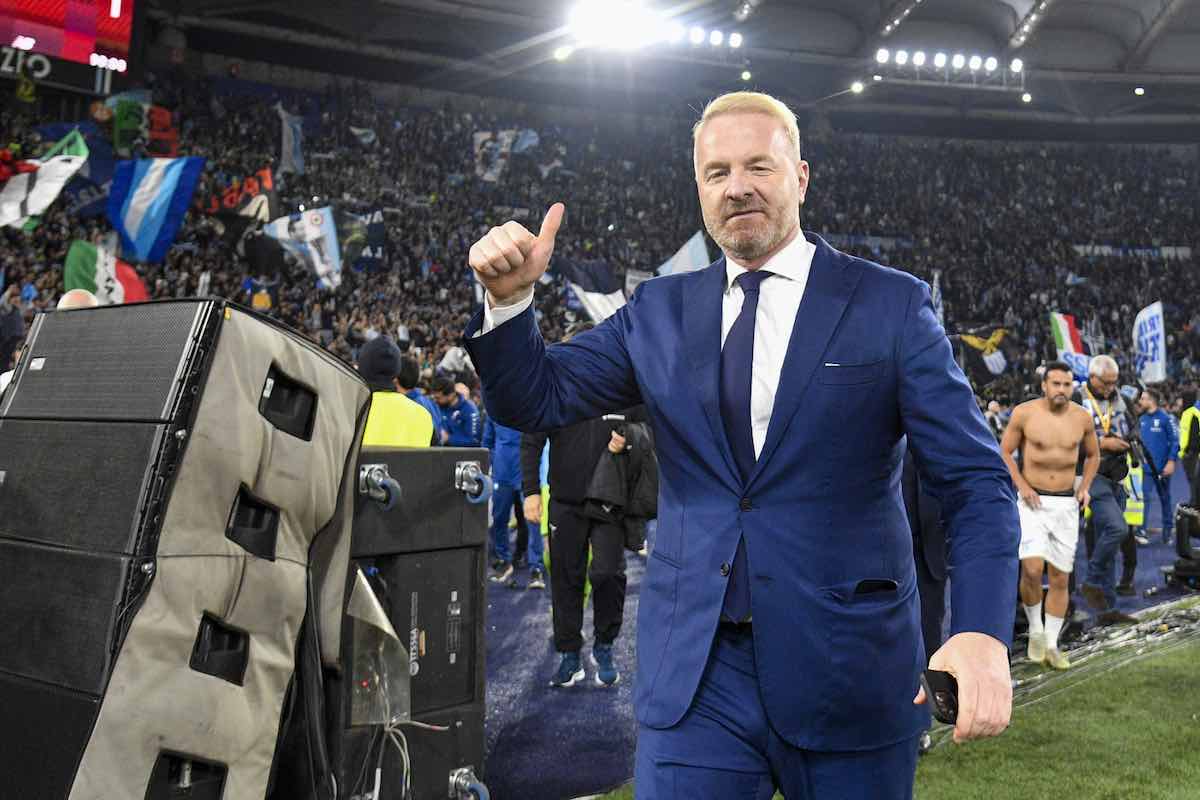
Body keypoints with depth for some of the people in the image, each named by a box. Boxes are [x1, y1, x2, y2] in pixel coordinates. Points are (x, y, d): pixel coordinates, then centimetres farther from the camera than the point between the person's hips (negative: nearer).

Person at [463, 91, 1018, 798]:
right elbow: (537, 399, 8)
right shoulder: (659, 311, 7)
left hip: (846, 667, -1)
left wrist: (984, 633, -20)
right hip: (694, 669, 2)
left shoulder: (892, 305, -2)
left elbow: (977, 481, -6)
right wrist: (510, 298, -11)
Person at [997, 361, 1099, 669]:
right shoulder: (1024, 413, -7)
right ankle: (1035, 631, 6)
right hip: (1032, 502, -3)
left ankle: (1052, 645, 17)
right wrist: (1022, 486, -11)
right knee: (1032, 569, -18)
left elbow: (1093, 455, 18)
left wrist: (1084, 488, 4)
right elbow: (1004, 452, 0)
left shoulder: (1082, 417, 2)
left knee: (1060, 578, 5)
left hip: (1066, 504, 3)